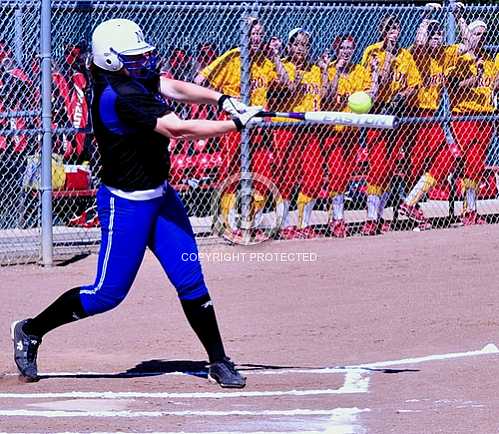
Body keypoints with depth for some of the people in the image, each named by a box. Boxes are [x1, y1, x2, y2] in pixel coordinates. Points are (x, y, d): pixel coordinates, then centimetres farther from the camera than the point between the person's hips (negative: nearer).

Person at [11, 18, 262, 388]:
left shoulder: (134, 77, 1)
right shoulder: (119, 96, -27)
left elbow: (174, 88, 4)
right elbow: (179, 129, -29)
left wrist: (220, 98, -14)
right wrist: (237, 123, -22)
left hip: (160, 194, 9)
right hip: (127, 203, -9)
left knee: (191, 281, 6)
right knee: (108, 293, -1)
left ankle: (219, 362, 12)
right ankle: (31, 332, 17)